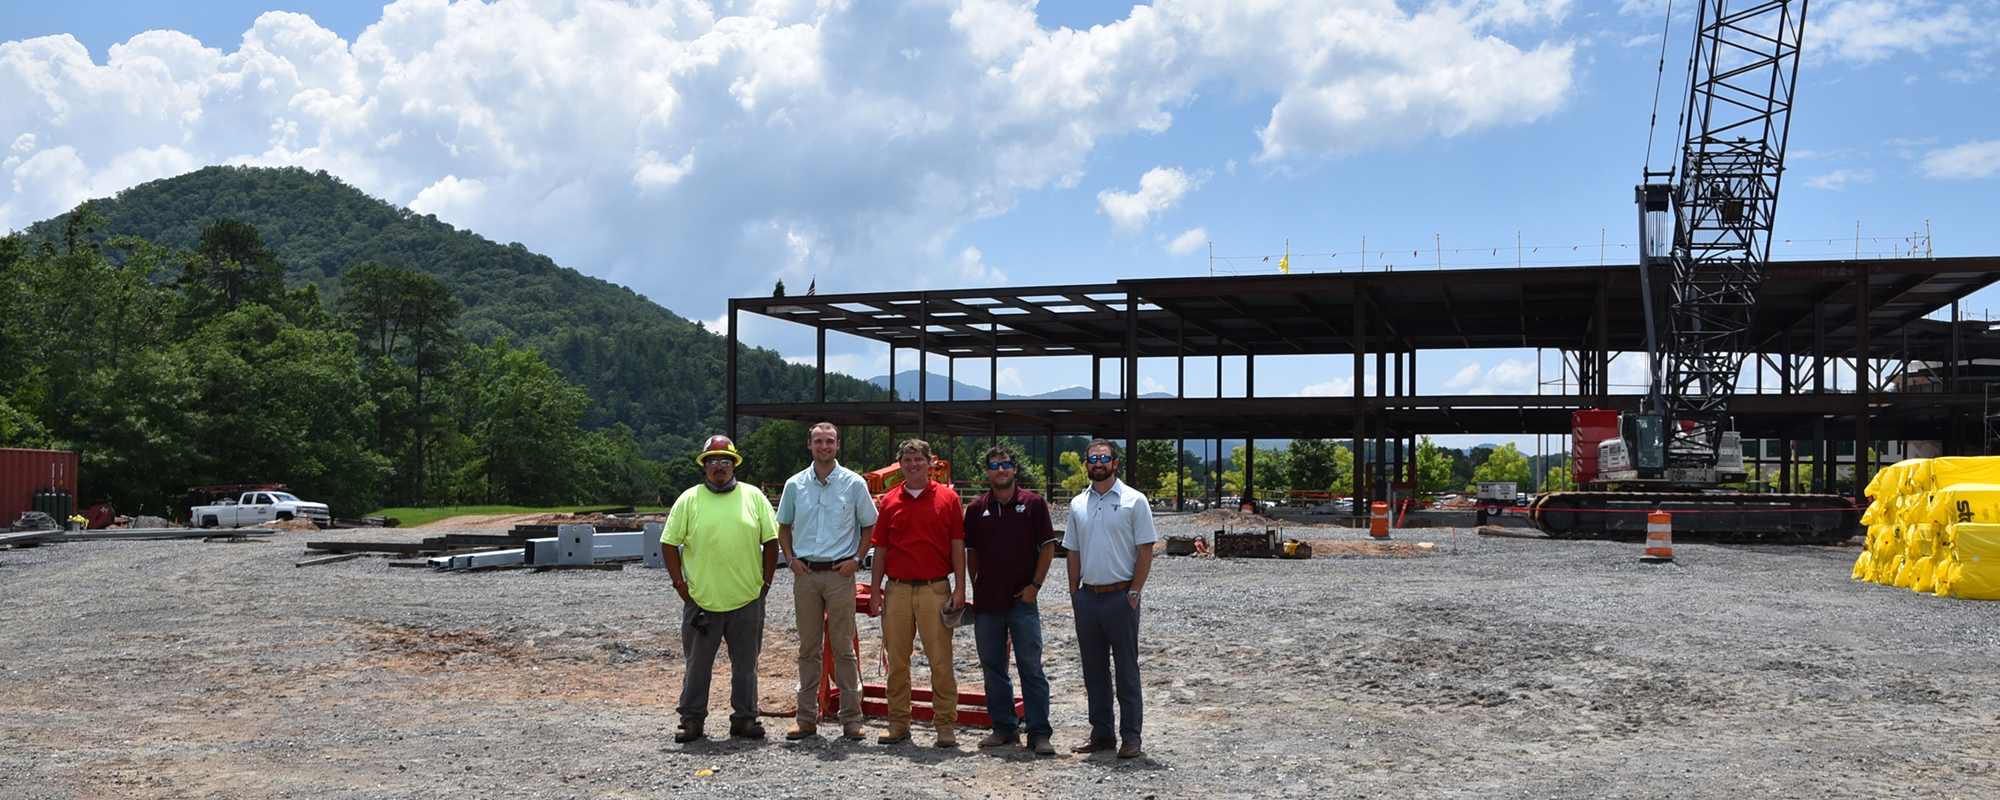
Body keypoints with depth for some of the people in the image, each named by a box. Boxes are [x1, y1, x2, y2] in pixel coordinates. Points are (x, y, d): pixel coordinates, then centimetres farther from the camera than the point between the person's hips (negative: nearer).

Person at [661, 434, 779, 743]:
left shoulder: (753, 497, 5)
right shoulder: (688, 500, 2)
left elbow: (771, 541, 8)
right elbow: (669, 544, 4)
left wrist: (766, 582, 3)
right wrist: (681, 585, -2)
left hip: (747, 599, 1)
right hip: (700, 599, -1)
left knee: (746, 663, 9)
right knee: (697, 664, 7)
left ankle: (744, 718, 20)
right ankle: (691, 720, 18)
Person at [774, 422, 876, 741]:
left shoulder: (854, 483, 2)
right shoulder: (795, 484, 8)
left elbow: (869, 526, 8)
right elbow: (784, 526, 18)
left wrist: (856, 559, -4)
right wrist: (790, 559, 5)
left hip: (840, 573, -2)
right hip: (805, 574, 2)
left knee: (843, 647, -1)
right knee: (808, 648, 7)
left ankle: (851, 717, 5)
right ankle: (807, 716, 13)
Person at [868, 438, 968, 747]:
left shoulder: (947, 498, 3)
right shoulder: (890, 501, 9)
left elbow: (957, 546, 2)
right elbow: (880, 549, 11)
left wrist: (960, 587, -5)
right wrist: (875, 591, 6)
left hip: (935, 589, -3)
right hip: (897, 590, 3)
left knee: (941, 660, -2)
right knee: (897, 660, 7)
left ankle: (945, 725, 6)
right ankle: (898, 724, 17)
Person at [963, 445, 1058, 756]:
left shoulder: (1033, 503, 0)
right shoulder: (977, 509, 7)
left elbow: (1048, 546, 0)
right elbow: (971, 552, 14)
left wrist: (1035, 584, -7)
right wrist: (978, 587, 6)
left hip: (1022, 600, -3)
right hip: (986, 601, 3)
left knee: (1031, 668, -3)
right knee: (993, 668, 9)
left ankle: (1039, 733, 0)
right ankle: (1004, 727, 20)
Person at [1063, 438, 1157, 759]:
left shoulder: (1134, 501, -3)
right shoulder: (1078, 504, 11)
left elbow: (1146, 550, -5)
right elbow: (1073, 552, 15)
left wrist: (1134, 591, -11)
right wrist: (1075, 593, 7)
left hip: (1120, 597, -5)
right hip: (1087, 597, 5)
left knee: (1126, 670, 0)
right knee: (1094, 670, 10)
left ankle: (1131, 737, 6)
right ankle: (1101, 735, 19)